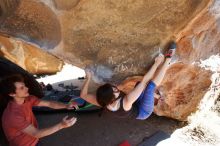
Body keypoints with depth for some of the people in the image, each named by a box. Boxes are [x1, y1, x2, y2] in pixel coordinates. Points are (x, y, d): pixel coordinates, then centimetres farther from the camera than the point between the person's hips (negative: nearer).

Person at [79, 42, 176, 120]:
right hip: (143, 112, -7)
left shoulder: (103, 102, -27)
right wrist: (156, 63, -29)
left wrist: (88, 78, -5)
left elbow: (83, 95, -11)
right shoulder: (126, 102, -43)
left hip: (135, 107, 7)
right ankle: (168, 58, -11)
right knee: (151, 84, -24)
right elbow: (143, 81, -38)